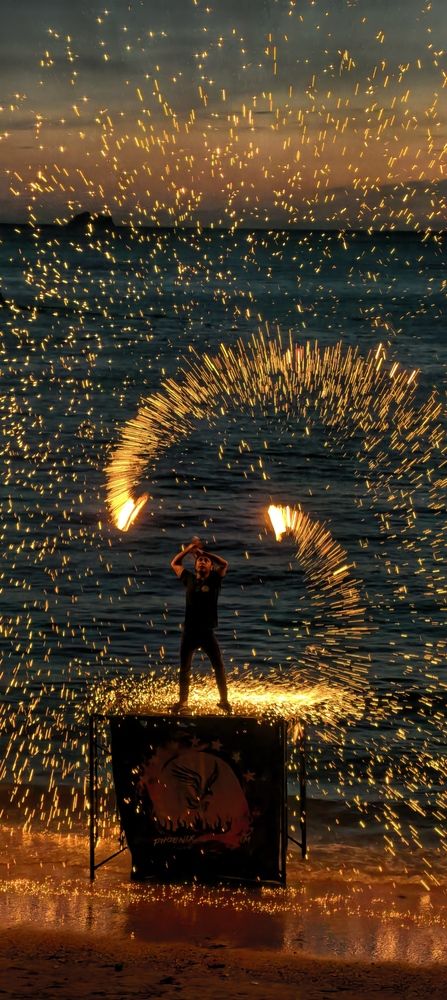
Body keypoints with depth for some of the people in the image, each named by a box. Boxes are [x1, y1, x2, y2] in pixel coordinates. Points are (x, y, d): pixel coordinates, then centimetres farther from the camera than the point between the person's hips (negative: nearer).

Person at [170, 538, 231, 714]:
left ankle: (224, 701, 0)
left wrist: (203, 552, -4)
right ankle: (183, 702, 18)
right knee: (185, 668, 8)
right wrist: (190, 548, 8)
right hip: (189, 632, 2)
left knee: (219, 667, -6)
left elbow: (224, 564, -10)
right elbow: (175, 563, 16)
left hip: (207, 632, -2)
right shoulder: (190, 579, 7)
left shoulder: (214, 580, 1)